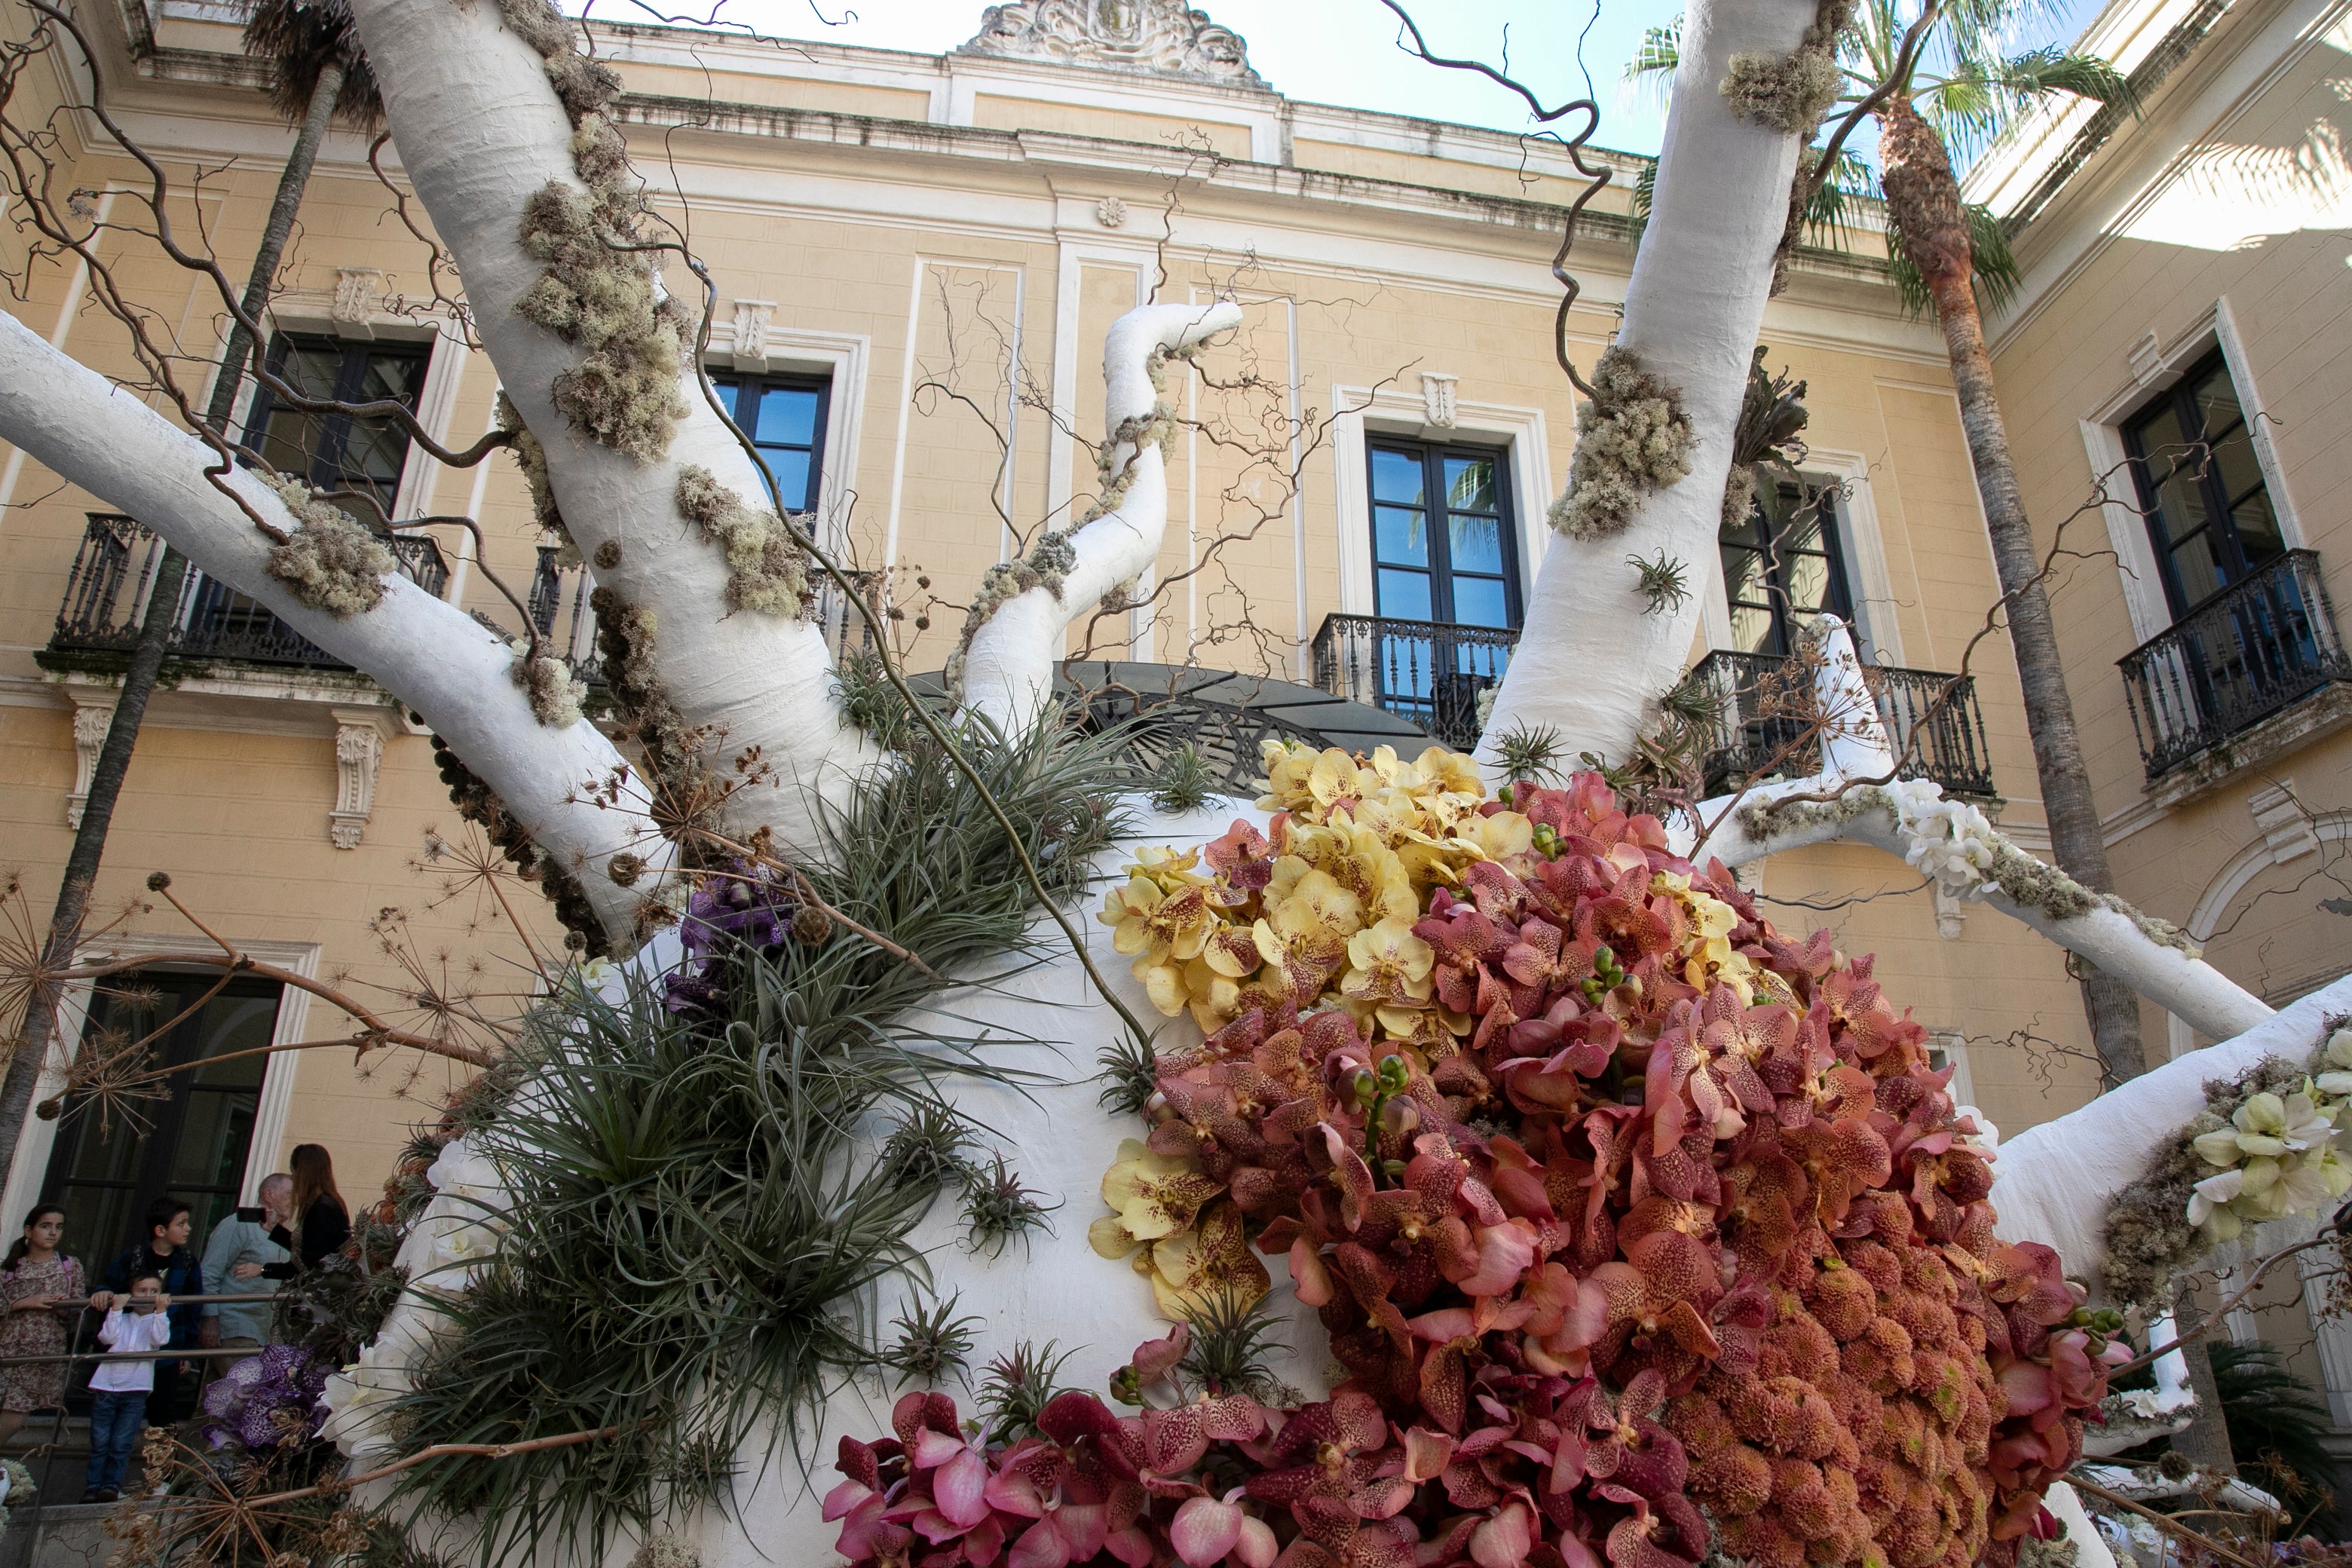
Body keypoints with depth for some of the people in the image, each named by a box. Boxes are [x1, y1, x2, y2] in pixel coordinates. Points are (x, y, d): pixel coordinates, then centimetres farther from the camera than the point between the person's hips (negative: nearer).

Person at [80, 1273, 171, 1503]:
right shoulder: (121, 1319, 15)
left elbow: (161, 1339, -10)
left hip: (135, 1390, -2)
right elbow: (108, 1337, -3)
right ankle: (93, 1486, 7)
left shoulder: (159, 1320, 10)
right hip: (105, 1387, 2)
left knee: (121, 1444, -5)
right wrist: (116, 1308, -9)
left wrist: (160, 1310, -20)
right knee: (99, 1443, 3)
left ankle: (112, 1484, 0)